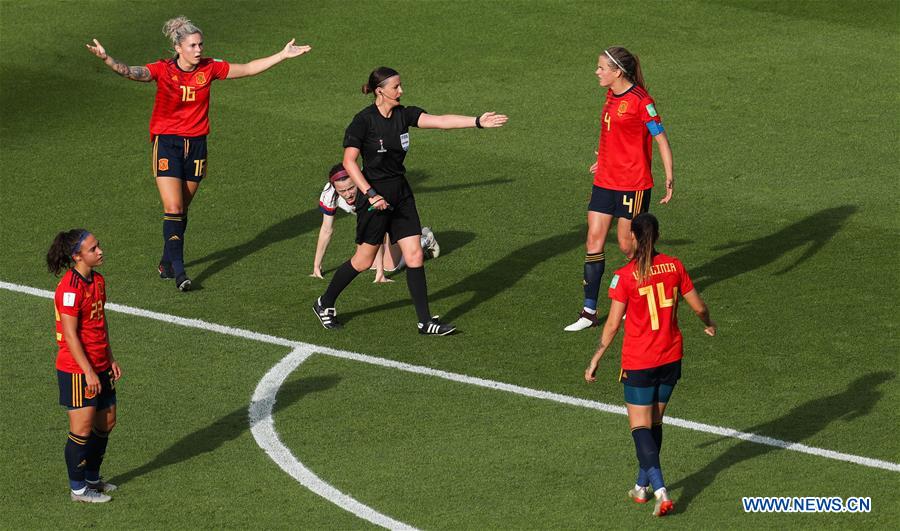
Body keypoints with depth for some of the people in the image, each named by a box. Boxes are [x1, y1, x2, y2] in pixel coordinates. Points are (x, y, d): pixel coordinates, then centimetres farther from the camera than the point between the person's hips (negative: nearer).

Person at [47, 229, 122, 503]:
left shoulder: (98, 280, 8)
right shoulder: (70, 288, -20)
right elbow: (70, 335, -21)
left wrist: (110, 358, 15)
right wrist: (88, 372, -21)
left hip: (99, 367, 9)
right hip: (77, 370, -9)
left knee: (106, 423, 15)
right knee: (83, 429, -1)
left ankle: (92, 478, 31)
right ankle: (78, 488, 11)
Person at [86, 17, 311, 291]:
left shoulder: (209, 68, -2)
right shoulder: (163, 70, -13)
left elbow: (248, 69, 7)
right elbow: (132, 72, -29)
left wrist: (283, 55, 7)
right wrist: (107, 59, -49)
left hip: (196, 144, 4)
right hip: (167, 143, -4)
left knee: (182, 209, 11)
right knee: (173, 208, -13)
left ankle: (167, 262, 27)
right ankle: (178, 270, -13)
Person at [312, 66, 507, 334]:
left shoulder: (403, 115, 1)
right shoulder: (364, 120, -15)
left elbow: (440, 120, -10)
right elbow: (349, 161, -15)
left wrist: (477, 121, -22)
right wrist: (370, 194, -21)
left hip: (401, 195, 6)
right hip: (375, 196, -6)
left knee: (414, 256, 2)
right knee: (364, 260, 4)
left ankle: (426, 322, 7)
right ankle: (324, 304, 24)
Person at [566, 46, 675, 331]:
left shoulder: (640, 101, -15)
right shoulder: (611, 96, 8)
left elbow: (661, 139, -12)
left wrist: (669, 178, -16)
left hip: (633, 184, -7)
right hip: (605, 181, 7)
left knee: (627, 244, 3)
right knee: (594, 240, 1)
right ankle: (589, 312, 3)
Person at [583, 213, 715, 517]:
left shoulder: (625, 276, -15)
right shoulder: (674, 267, -3)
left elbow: (612, 325, -12)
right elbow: (698, 306, 6)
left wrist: (595, 361, -1)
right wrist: (708, 324, 28)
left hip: (638, 363, -5)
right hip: (671, 357, 5)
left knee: (641, 427, 0)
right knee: (655, 422, 19)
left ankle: (660, 491, -15)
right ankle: (643, 486, 30)